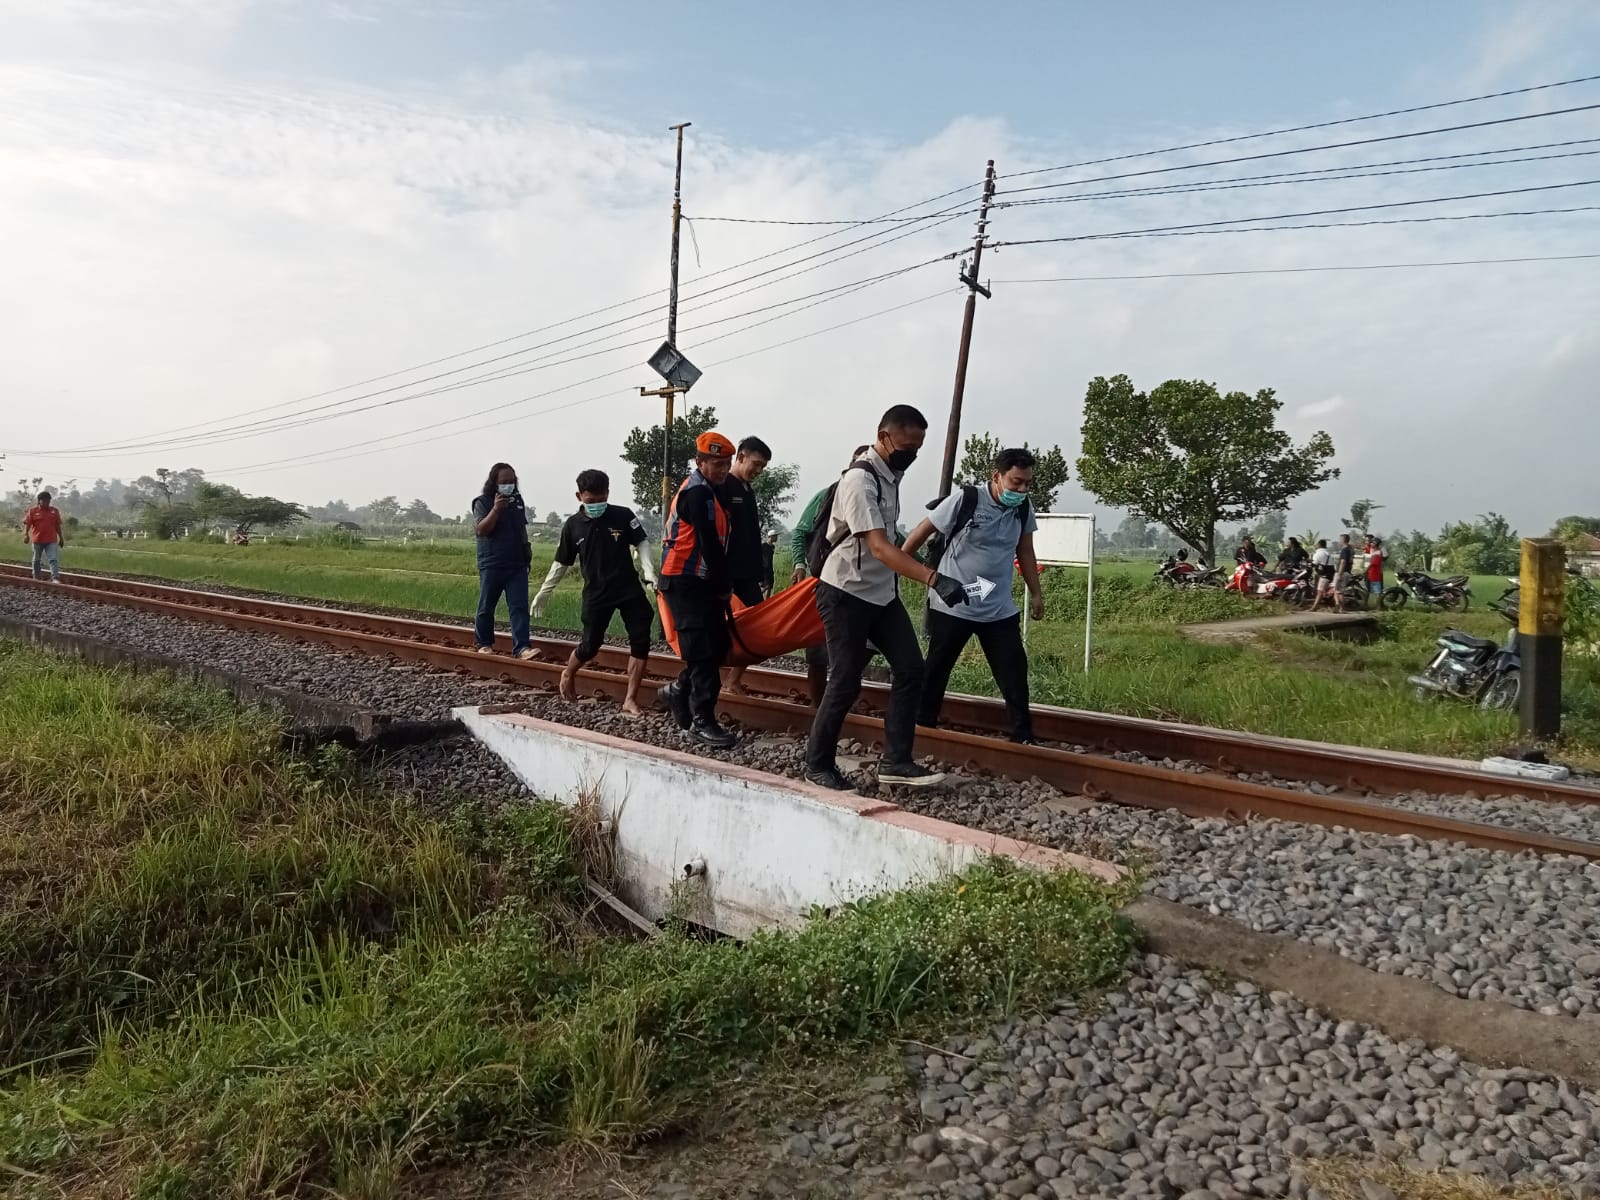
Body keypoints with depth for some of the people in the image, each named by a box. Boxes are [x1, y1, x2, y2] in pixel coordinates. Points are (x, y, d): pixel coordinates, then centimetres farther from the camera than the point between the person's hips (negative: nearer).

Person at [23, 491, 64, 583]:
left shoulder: (54, 511, 5)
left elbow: (58, 526, 11)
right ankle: (36, 578, 26)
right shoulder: (33, 511, -1)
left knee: (53, 559, -11)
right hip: (37, 540, 0)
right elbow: (27, 524, -5)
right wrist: (26, 534, -20)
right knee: (37, 560, 13)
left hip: (51, 541, 0)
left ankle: (55, 578, -17)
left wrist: (61, 538, 12)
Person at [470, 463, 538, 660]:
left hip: (517, 564, 4)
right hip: (491, 564, -4)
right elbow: (481, 529, -17)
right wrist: (496, 509, -26)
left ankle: (522, 647, -12)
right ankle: (484, 644, 23)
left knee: (519, 606, -7)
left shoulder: (518, 500, 11)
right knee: (486, 607, 7)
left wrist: (526, 549, 20)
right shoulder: (483, 502, -5)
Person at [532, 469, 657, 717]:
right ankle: (568, 674, 36)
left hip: (629, 589, 1)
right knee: (590, 646, 2)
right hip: (596, 594, 0)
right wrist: (543, 593, 10)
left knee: (641, 641, -7)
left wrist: (649, 570, -15)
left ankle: (630, 700, 1)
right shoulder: (572, 525, -2)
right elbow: (561, 563, 8)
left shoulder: (623, 516, -5)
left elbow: (642, 542, 2)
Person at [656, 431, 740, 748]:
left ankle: (678, 692, 24)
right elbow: (709, 544, -19)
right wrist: (725, 585, -10)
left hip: (701, 582, 9)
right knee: (703, 651, -9)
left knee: (718, 645, 9)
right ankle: (702, 721, -3)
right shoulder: (698, 492, -15)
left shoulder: (712, 490, 16)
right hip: (686, 583, -9)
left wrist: (722, 583, 8)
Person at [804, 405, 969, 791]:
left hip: (882, 593, 9)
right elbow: (879, 547, -32)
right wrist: (934, 579, -42)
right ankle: (818, 765, 13)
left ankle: (895, 761, 4)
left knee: (910, 668, 0)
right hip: (846, 594, -9)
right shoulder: (860, 480, -21)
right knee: (845, 682, -3)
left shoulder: (891, 475, 7)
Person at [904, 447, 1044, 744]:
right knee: (936, 669, 8)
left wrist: (1036, 593, 14)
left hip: (1000, 610, 4)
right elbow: (923, 531, -7)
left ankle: (1023, 736, 10)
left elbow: (1025, 551, 15)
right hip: (951, 606, -4)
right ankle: (922, 725, 24)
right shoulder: (965, 499, -16)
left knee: (1014, 670, 1)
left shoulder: (1023, 508, 0)